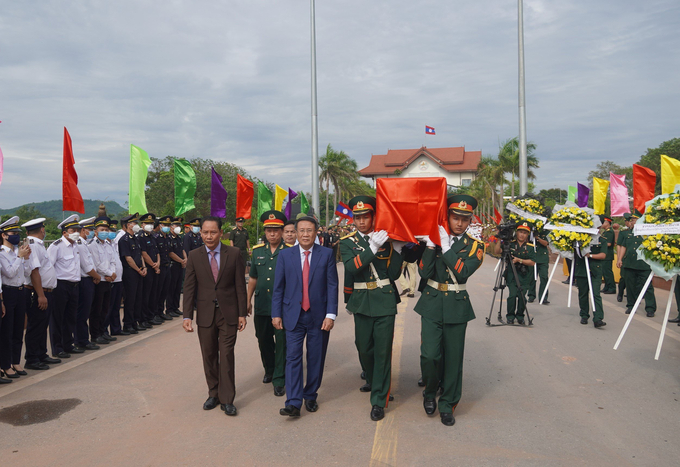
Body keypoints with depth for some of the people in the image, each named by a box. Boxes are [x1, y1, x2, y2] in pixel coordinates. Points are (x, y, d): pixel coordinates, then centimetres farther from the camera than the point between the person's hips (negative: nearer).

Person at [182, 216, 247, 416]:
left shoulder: (234, 254, -3)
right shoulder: (194, 256, 1)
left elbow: (240, 285, -1)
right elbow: (189, 287, 1)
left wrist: (242, 313, -4)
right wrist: (187, 316, -6)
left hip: (228, 313, -2)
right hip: (205, 314, 2)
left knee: (226, 356, -1)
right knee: (209, 356, 11)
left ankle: (227, 399, 9)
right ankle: (213, 394, 27)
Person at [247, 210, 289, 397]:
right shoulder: (257, 251, 8)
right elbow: (253, 278, 16)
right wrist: (248, 300, 17)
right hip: (261, 306, 4)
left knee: (281, 343, 1)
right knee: (263, 341, 16)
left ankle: (279, 380, 13)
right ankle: (269, 371, 38)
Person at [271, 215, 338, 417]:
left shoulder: (327, 254, -1)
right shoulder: (285, 255, 2)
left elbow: (332, 286, -3)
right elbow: (278, 287, 4)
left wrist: (330, 314, -10)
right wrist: (276, 314, 0)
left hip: (318, 316, 0)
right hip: (294, 315, 0)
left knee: (316, 359, 9)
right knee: (293, 358, -3)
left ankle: (310, 396, 26)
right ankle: (294, 403, 1)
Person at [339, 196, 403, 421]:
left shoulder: (386, 239, 1)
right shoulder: (347, 242, 1)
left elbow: (394, 274, -4)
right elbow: (351, 268, -19)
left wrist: (397, 249, -15)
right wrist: (372, 248, -27)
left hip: (385, 300, -1)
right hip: (362, 301, 1)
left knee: (383, 350, -2)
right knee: (364, 347, 14)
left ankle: (379, 400, 9)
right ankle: (372, 379, 44)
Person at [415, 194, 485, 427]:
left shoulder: (474, 246, 1)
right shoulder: (432, 240, 1)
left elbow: (463, 272, -16)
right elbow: (424, 273, -9)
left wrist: (445, 246, -20)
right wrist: (431, 246, -20)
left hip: (457, 306, 0)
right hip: (432, 303, 0)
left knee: (453, 358, 6)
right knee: (429, 355, -8)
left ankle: (447, 405, 25)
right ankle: (430, 392, 22)